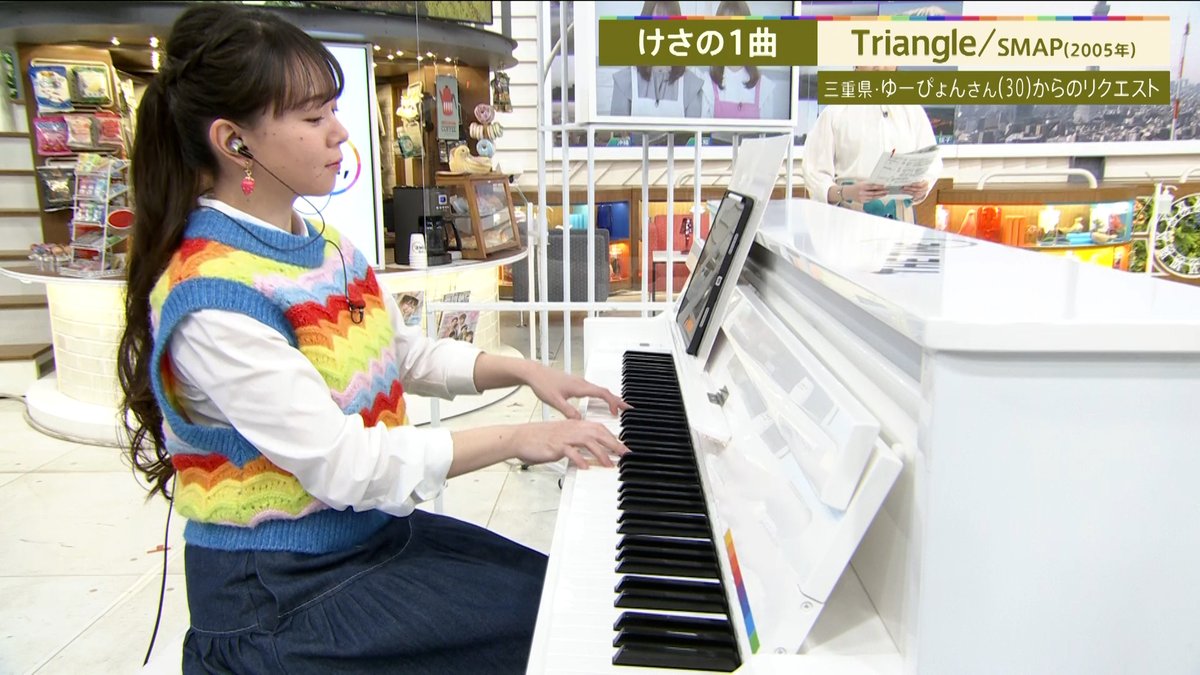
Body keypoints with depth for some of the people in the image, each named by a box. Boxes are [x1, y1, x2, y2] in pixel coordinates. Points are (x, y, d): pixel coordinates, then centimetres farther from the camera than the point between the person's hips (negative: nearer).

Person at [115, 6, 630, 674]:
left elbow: (406, 355, 13)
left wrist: (524, 370, 1)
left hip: (376, 527, 8)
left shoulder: (325, 244, 3)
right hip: (282, 592, -8)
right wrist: (516, 439, -22)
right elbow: (343, 466, -27)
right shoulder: (212, 300, -24)